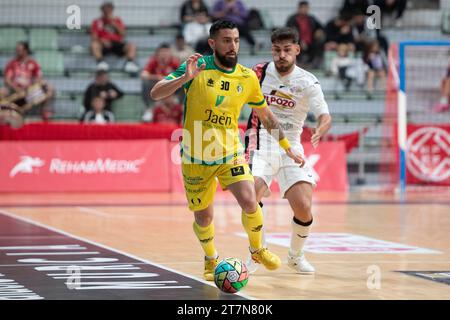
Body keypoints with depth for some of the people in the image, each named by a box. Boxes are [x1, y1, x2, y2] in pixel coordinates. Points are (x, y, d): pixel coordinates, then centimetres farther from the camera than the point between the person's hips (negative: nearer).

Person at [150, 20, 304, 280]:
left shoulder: (248, 78, -2)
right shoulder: (197, 68, -11)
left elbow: (266, 115, 13)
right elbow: (156, 94, -19)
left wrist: (288, 148, 14)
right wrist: (185, 78, -35)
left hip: (231, 154, 1)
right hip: (196, 158, -1)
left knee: (250, 203, -18)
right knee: (204, 219, 6)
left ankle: (257, 249, 12)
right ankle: (211, 259, 38)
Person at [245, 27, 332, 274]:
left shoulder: (308, 82, -4)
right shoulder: (260, 72, -1)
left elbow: (325, 117, -14)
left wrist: (320, 129, -35)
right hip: (261, 144, 0)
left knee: (304, 208, -11)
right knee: (252, 195, -26)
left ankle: (296, 255, 18)